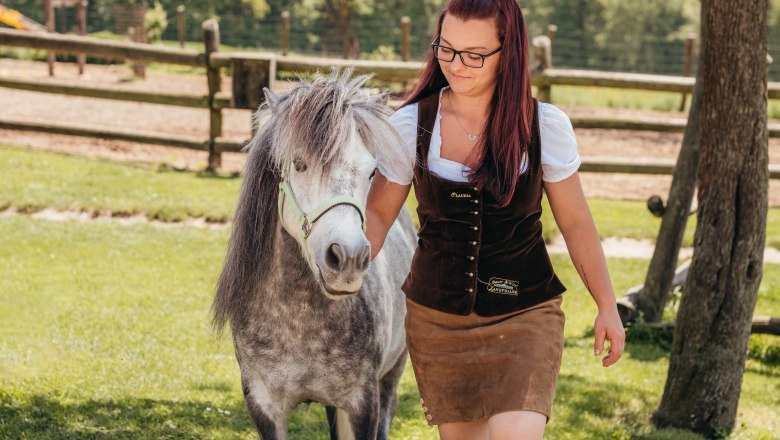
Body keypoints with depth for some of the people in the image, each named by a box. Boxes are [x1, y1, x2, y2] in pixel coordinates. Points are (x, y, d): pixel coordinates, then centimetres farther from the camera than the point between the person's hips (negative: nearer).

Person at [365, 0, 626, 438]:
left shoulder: (545, 127, -9)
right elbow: (378, 213, 3)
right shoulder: (410, 126, -6)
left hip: (525, 313, -2)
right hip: (436, 316, 2)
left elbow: (575, 223, 2)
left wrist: (608, 307, 7)